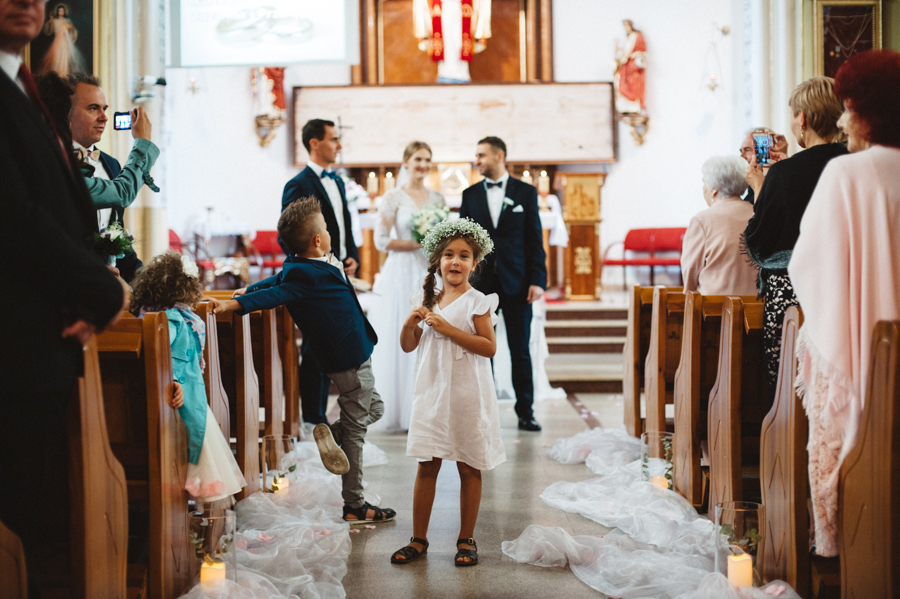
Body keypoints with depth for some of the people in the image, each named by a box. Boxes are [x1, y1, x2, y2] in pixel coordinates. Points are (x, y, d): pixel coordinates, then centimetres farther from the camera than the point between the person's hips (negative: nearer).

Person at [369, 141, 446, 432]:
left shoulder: (438, 199, 13)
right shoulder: (393, 197, -2)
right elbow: (381, 240, -7)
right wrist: (416, 244, -14)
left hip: (429, 276, 5)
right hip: (401, 276, -4)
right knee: (400, 341, -3)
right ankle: (400, 412, 4)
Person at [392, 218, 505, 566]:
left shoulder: (477, 302, -6)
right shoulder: (429, 302, 10)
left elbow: (489, 347, -16)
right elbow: (407, 346, 14)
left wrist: (447, 329, -20)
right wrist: (410, 323, -7)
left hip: (467, 395, -4)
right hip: (432, 391, 4)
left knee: (469, 468, 5)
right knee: (427, 466, 6)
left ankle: (466, 540, 16)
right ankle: (419, 539, 15)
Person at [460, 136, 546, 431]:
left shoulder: (526, 192, 4)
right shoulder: (470, 194, 9)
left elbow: (535, 239, 2)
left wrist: (538, 279, -7)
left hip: (516, 282, -2)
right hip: (480, 282, 2)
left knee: (520, 350, 3)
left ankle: (526, 412, 11)